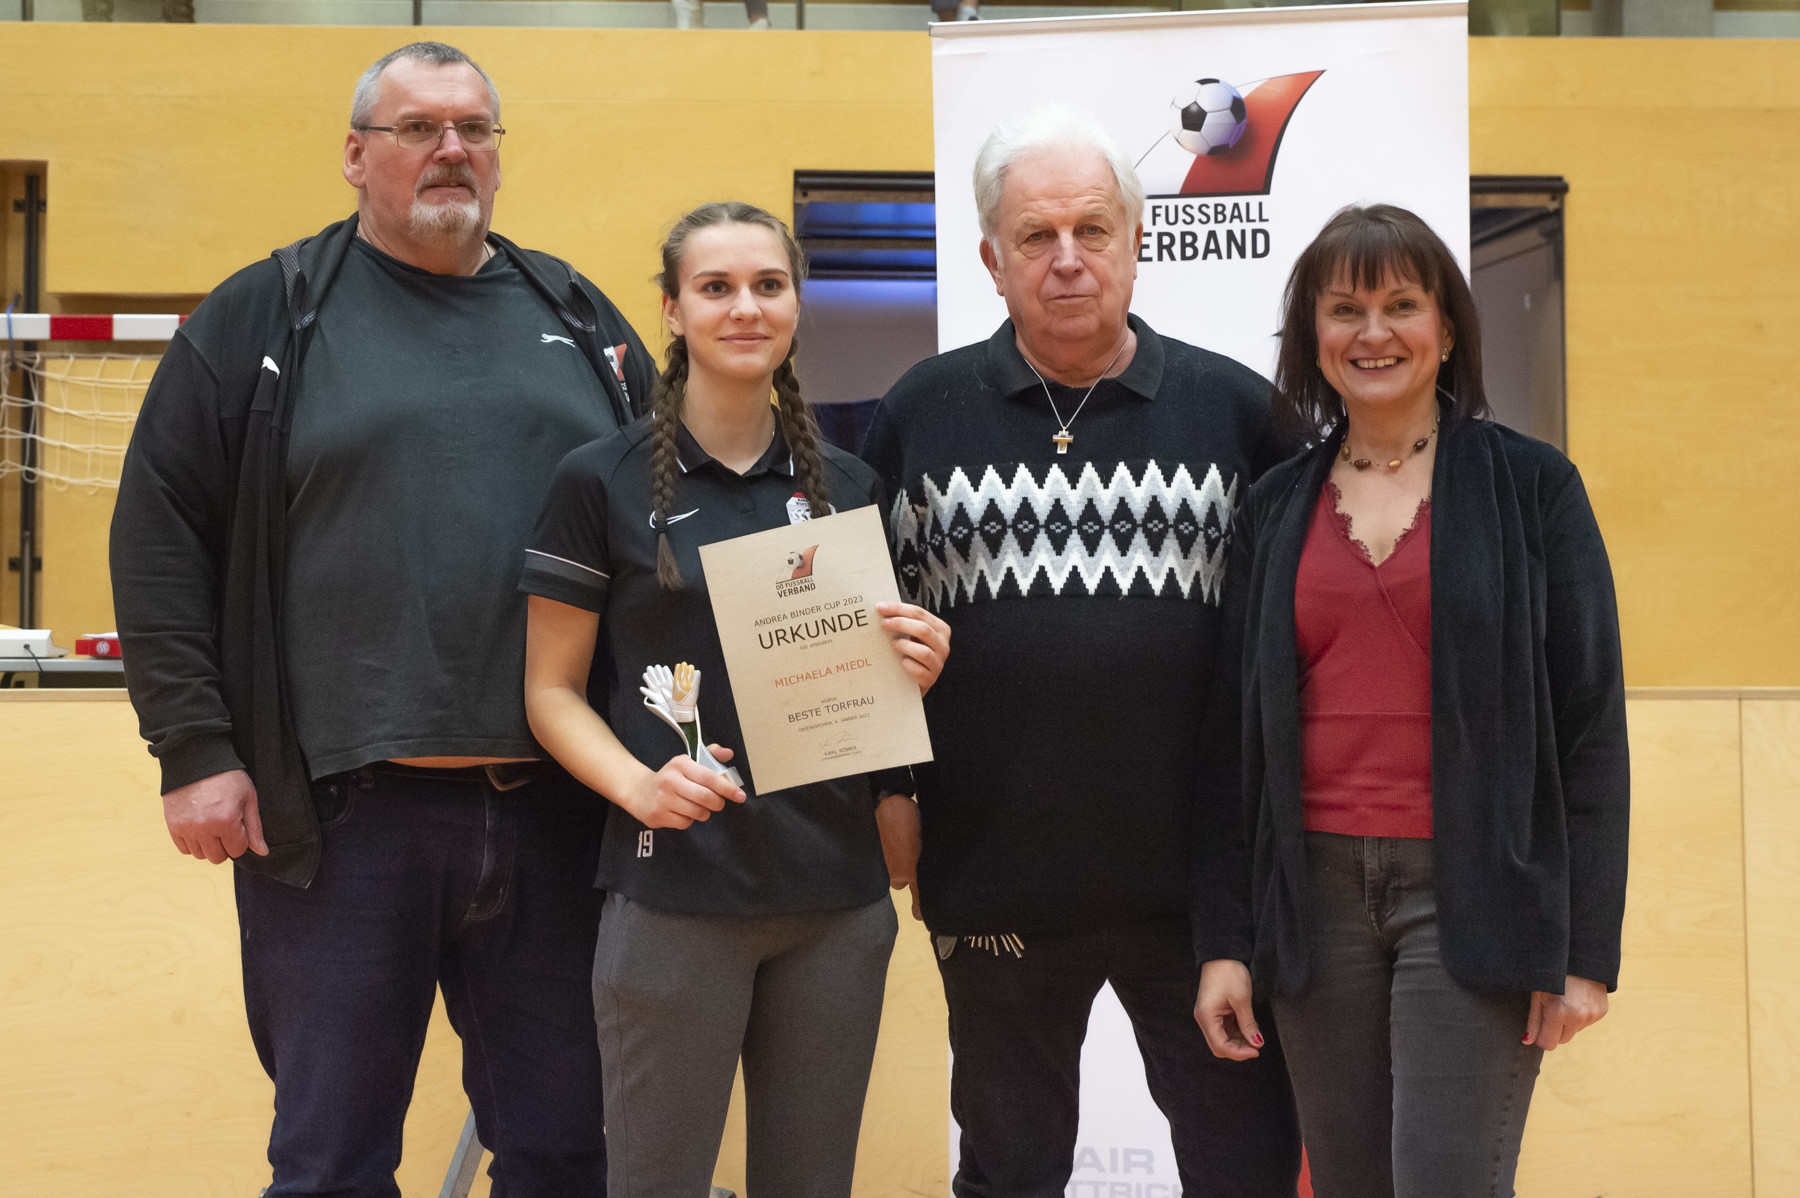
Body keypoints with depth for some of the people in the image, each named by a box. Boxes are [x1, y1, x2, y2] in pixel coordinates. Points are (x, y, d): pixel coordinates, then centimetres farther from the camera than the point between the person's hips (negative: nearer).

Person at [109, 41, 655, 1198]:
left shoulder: (578, 317, 13)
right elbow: (161, 537, 0)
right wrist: (195, 749, -6)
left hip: (556, 810, 3)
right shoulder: (265, 316, 3)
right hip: (341, 817, -3)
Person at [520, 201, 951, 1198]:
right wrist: (638, 784, -17)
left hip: (838, 897, 4)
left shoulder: (848, 486, 10)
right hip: (675, 899, -4)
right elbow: (553, 690, 0)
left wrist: (915, 669, -5)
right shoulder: (602, 481, -2)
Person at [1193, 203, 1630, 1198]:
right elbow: (1242, 735, 11)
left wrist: (1588, 950, -6)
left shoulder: (1530, 487, 1)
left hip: (1472, 893, -3)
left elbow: (1591, 725, -1)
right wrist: (1227, 937, 5)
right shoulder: (1275, 509, 10)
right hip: (1316, 890, 4)